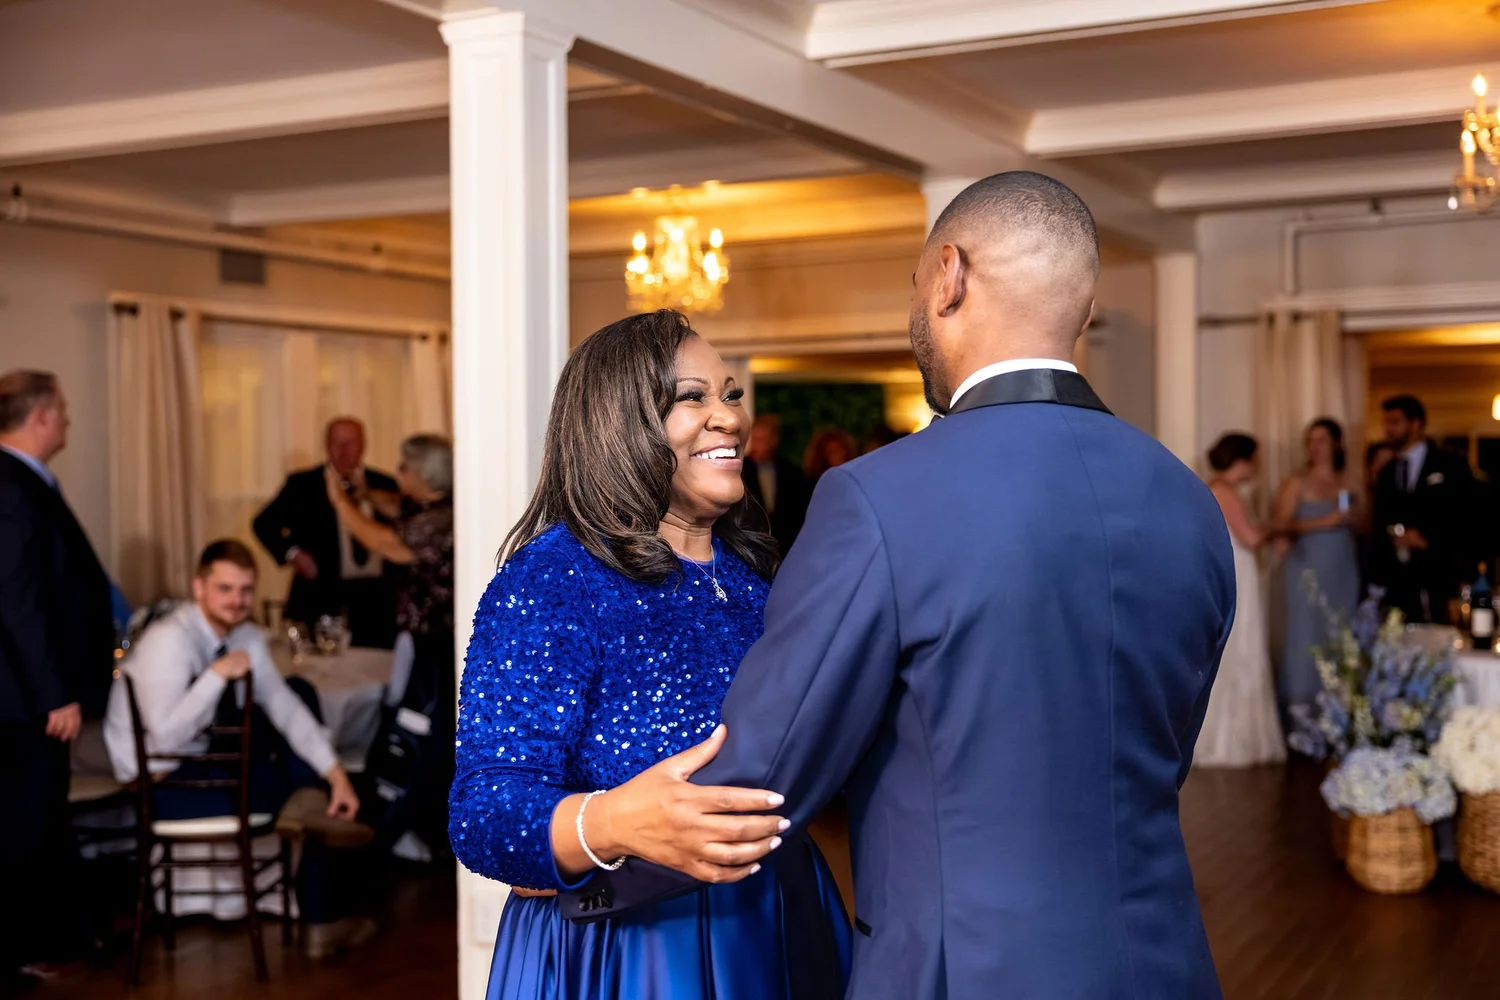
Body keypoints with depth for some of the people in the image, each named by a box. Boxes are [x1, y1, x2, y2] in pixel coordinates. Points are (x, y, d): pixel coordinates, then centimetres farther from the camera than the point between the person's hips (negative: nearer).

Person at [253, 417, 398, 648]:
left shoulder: (383, 485, 11)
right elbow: (264, 523, 7)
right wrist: (292, 554, -6)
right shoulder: (302, 484, 5)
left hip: (376, 597, 2)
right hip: (322, 597, -2)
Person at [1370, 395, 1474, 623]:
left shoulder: (1451, 466, 3)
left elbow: (1469, 517, -3)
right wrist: (1376, 580, 11)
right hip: (1396, 584, 4)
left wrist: (1428, 538, -12)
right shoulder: (1387, 473, 18)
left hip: (1439, 581, -4)